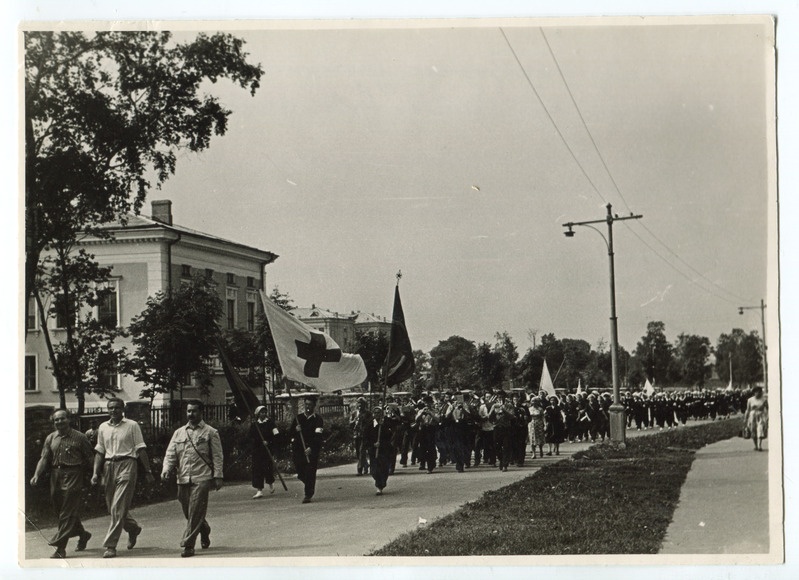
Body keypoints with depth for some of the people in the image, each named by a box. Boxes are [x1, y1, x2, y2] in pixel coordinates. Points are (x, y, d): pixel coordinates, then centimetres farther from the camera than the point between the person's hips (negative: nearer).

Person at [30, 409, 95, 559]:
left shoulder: (79, 437, -1)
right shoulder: (50, 438, 11)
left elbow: (89, 457, 2)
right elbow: (44, 458, 6)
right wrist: (36, 475, -7)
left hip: (73, 476, -6)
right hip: (56, 476, 6)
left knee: (68, 513, -10)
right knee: (60, 511, 12)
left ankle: (60, 547, -11)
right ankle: (83, 535, 33)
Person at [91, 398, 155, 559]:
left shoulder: (132, 426, 0)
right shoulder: (103, 427, 12)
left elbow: (141, 449, 0)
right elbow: (99, 452, 15)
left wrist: (148, 471, -2)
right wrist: (95, 473, 6)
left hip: (126, 465, -5)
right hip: (109, 466, 5)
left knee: (118, 508, -11)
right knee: (112, 507, 11)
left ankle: (110, 545, -9)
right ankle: (133, 528, 38)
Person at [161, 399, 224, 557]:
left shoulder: (210, 432, 3)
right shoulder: (179, 433, 14)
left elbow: (217, 456, 1)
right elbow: (170, 453, 10)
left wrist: (218, 476, -5)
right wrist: (166, 469, -7)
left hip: (201, 479, -5)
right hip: (183, 479, 5)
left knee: (195, 514, -10)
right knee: (188, 513, 11)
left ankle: (188, 545, -8)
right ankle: (205, 532, 37)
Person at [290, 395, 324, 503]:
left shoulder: (318, 420, -2)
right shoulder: (298, 418, 11)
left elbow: (318, 436, -12)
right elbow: (290, 432, 12)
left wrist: (311, 448, -23)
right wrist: (295, 430, -11)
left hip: (312, 450, -4)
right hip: (298, 449, 4)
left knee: (310, 473, -8)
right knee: (300, 473, 3)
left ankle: (308, 495, -1)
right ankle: (310, 487, 31)